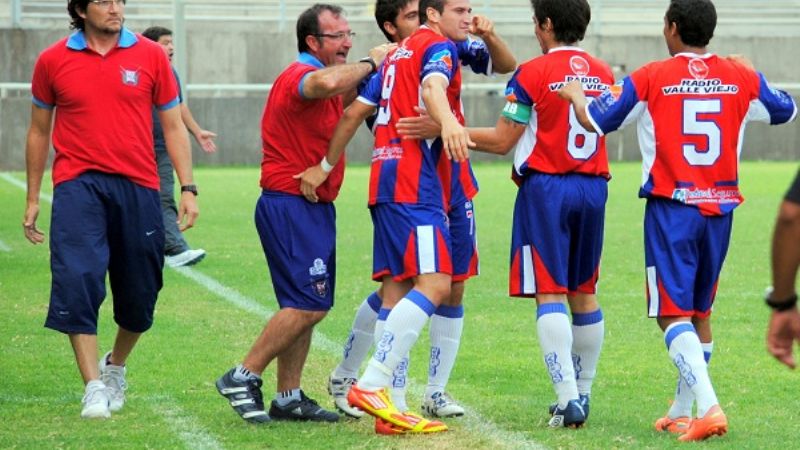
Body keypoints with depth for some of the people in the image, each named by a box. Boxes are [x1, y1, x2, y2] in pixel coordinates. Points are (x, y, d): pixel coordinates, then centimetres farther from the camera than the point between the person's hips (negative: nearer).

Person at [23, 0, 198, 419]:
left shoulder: (150, 56, 4)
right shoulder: (52, 61, 4)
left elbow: (172, 126, 9)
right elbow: (39, 131, 14)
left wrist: (188, 188, 1)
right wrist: (32, 200, 14)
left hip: (138, 188, 1)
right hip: (78, 185, -1)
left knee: (140, 294, 8)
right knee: (77, 281, -18)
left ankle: (115, 367, 34)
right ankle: (94, 387, -14)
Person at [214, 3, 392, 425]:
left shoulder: (318, 76, 17)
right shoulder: (300, 75, -15)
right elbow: (327, 82, -37)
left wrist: (371, 70, 12)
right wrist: (369, 63, -22)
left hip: (314, 208, 10)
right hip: (290, 205, -10)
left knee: (306, 306, 10)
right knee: (308, 304, -13)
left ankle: (288, 398, 15)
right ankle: (243, 377, -6)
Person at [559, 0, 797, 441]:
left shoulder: (650, 78, -6)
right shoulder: (741, 77, 4)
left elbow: (594, 120, 0)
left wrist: (576, 94, 21)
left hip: (671, 208, -4)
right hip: (720, 208, 4)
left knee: (673, 312, -5)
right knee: (699, 312, 17)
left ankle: (708, 406, -23)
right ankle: (681, 412, 24)